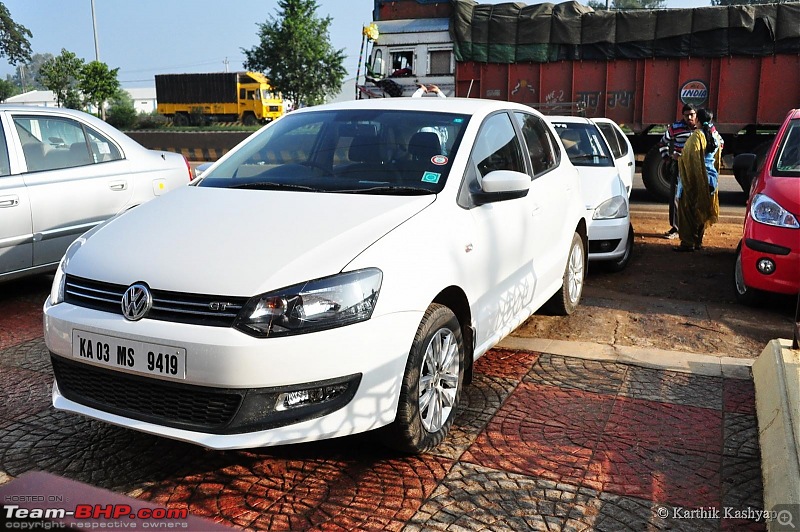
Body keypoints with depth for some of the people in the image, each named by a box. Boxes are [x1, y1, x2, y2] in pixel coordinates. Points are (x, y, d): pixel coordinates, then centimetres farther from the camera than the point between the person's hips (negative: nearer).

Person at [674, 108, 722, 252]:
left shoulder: (697, 136, -14)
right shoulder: (716, 137, 10)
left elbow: (690, 158, -18)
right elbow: (717, 159, 17)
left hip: (694, 179, -7)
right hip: (710, 179, 7)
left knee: (687, 210, -3)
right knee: (702, 210, 14)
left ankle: (688, 242, -5)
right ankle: (698, 241, 19)